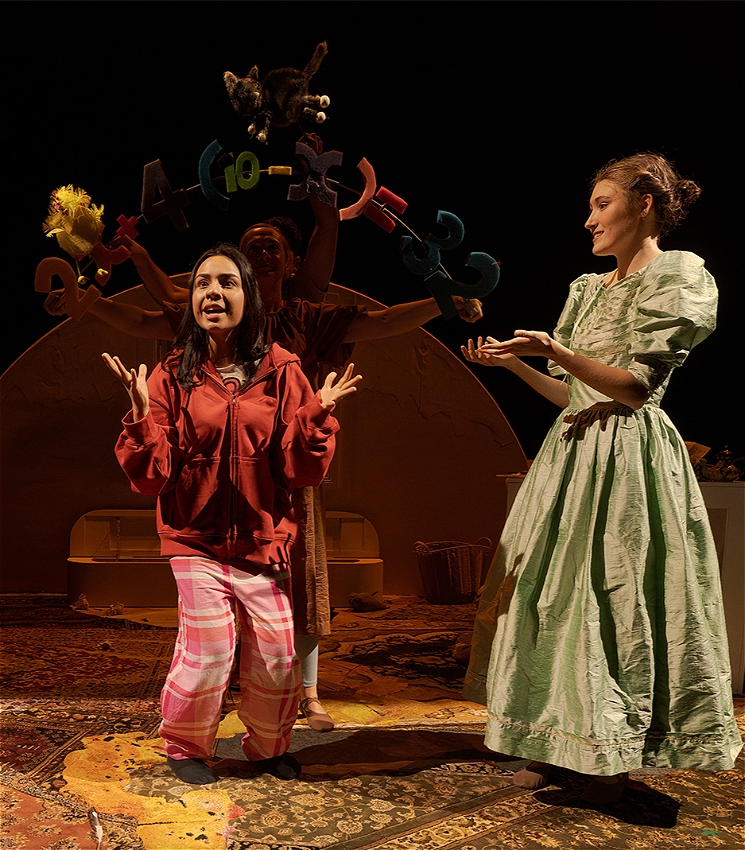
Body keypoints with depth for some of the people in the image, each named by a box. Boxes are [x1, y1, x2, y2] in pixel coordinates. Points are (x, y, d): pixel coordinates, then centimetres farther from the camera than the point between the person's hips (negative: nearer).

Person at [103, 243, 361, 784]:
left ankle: (268, 746, 35)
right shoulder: (173, 375, -2)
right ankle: (185, 747, 26)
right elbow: (151, 477, -6)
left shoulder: (280, 371, -1)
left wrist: (318, 415, -19)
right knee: (208, 654, -5)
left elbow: (303, 471, -4)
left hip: (263, 538, 2)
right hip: (197, 537, -1)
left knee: (278, 658, 6)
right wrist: (142, 413, -20)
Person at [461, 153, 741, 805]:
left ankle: (613, 758, 16)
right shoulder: (588, 289, 17)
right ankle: (550, 741, 21)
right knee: (550, 594, 8)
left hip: (627, 457, -7)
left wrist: (558, 351, -23)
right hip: (573, 454, 8)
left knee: (614, 601, -2)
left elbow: (637, 386, -14)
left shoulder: (678, 275, -5)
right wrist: (512, 362, 7)